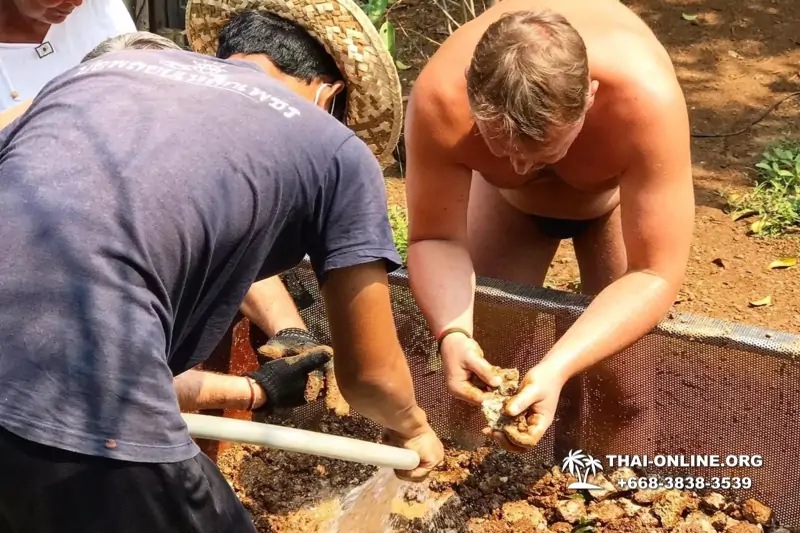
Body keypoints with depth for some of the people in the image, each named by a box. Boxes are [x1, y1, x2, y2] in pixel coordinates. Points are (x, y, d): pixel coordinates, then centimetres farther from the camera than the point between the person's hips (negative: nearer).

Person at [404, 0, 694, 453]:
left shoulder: (647, 99, -45)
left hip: (616, 193, -1)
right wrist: (453, 333, -45)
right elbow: (435, 238, -26)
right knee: (483, 350, -4)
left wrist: (557, 369, -51)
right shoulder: (441, 99, -40)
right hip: (505, 197, 1)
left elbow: (655, 274, -38)